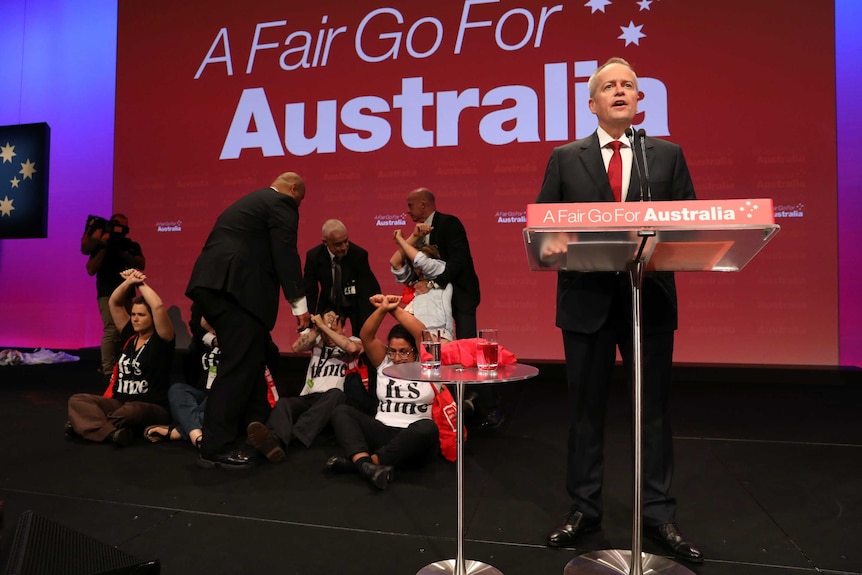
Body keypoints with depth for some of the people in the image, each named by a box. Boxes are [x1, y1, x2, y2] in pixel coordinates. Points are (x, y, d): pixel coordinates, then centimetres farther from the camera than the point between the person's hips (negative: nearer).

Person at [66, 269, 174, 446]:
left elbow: (158, 306, -22)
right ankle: (112, 432, -40)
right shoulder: (130, 335, 11)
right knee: (77, 400, -16)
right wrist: (130, 282, 0)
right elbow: (114, 303, 13)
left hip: (152, 408, -7)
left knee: (131, 411, -41)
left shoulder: (161, 339, -6)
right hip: (120, 402, 7)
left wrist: (141, 283, -8)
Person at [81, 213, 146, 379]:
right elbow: (91, 270, -8)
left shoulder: (132, 246, 11)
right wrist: (104, 248, -14)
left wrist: (122, 251, -13)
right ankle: (109, 371, -14)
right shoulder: (101, 246, 2)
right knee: (112, 330, -15)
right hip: (108, 294, -4)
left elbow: (141, 265, -4)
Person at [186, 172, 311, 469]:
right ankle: (217, 447, -2)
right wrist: (299, 303, -7)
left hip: (213, 284, 10)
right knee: (238, 366, -6)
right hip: (234, 287, -10)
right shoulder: (282, 205, 2)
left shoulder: (249, 202, 30)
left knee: (249, 362, 16)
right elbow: (285, 254, -8)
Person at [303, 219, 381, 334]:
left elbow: (366, 291, -24)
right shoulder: (314, 256, -17)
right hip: (330, 305, 2)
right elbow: (309, 292, -9)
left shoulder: (359, 254, -25)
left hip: (357, 305, -2)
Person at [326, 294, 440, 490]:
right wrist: (383, 309, -17)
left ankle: (359, 460, -34)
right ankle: (364, 464, -41)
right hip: (382, 433, 4)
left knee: (427, 428, -38)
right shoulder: (384, 363, 12)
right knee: (342, 411, -16)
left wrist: (396, 309, -13)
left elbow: (424, 335, -15)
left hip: (414, 438, -3)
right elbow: (366, 337, -3)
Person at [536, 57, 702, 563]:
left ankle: (660, 516, 23)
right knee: (586, 409, 9)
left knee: (655, 409, 9)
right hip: (587, 299, 0)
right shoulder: (565, 158, 7)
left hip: (650, 298, 1)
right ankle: (584, 509, 23)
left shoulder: (668, 155, 9)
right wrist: (555, 245, -17)